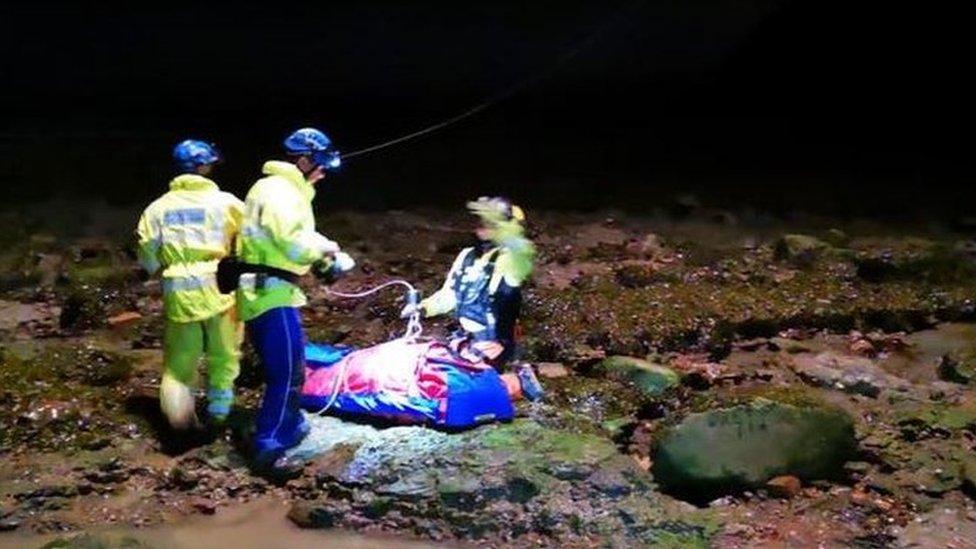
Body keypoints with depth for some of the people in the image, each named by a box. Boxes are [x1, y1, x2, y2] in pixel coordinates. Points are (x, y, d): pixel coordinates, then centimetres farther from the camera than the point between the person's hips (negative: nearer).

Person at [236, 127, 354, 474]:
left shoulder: (287, 190, 18)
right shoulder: (278, 192, -16)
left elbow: (298, 238, 21)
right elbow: (296, 245, -24)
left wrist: (328, 258, 6)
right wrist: (328, 249, -7)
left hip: (270, 291, 11)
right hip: (270, 293, -11)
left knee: (291, 366, 22)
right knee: (286, 372, -9)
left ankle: (290, 426, 36)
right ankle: (268, 449, -6)